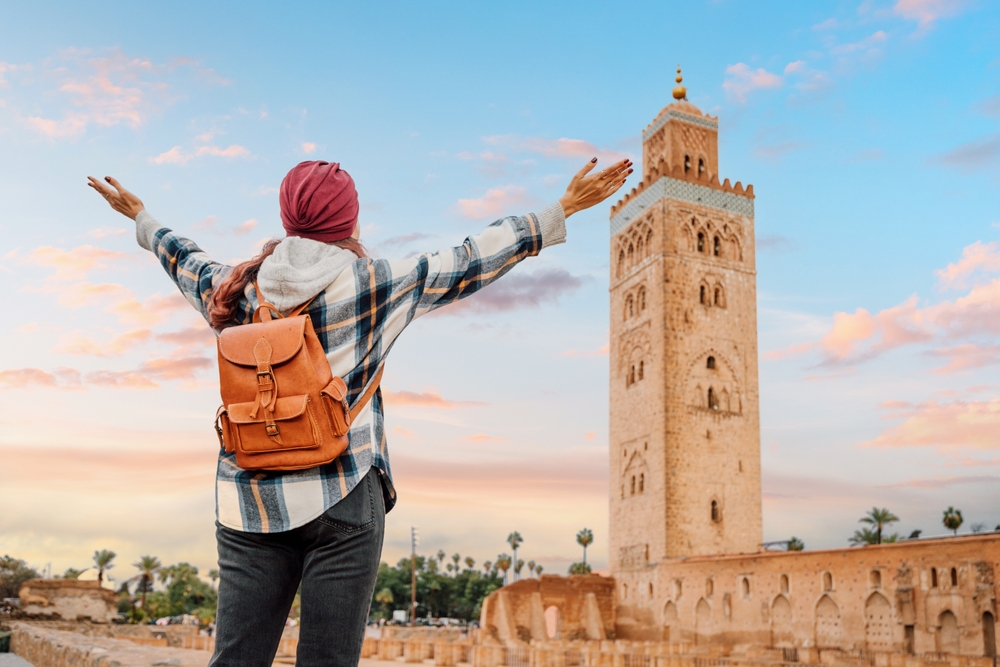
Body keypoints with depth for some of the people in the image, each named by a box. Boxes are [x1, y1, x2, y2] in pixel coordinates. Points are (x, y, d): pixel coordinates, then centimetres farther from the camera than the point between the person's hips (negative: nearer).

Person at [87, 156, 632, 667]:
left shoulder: (238, 292, 8)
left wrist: (141, 218, 48)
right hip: (341, 498, -4)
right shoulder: (370, 285, -4)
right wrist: (560, 211, 6)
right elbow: (467, 263, -1)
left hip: (249, 505, 4)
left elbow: (184, 260, 27)